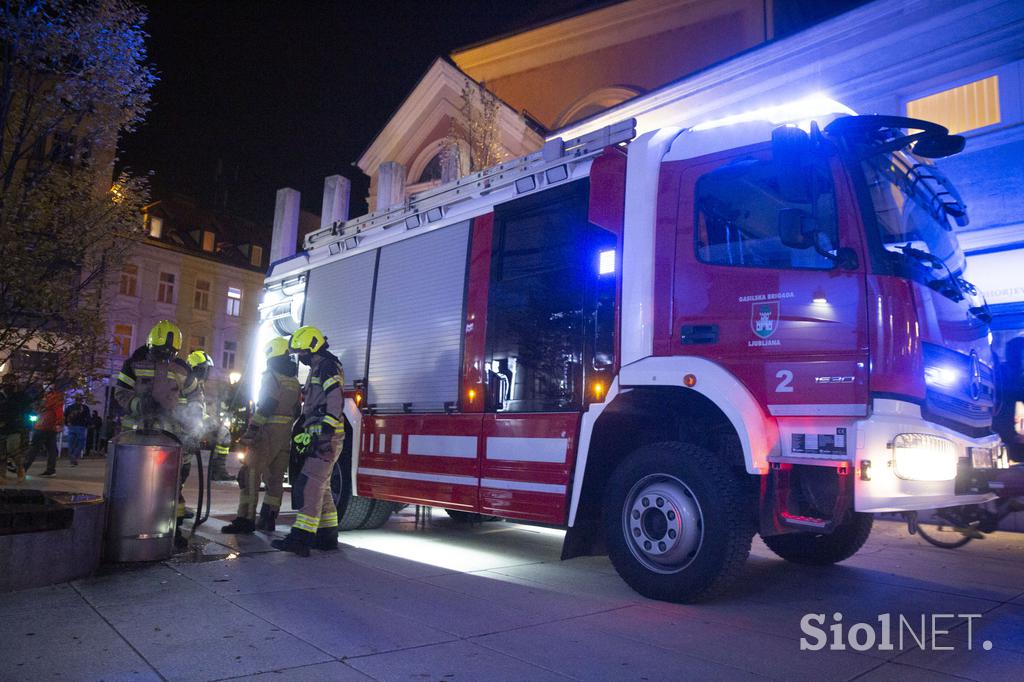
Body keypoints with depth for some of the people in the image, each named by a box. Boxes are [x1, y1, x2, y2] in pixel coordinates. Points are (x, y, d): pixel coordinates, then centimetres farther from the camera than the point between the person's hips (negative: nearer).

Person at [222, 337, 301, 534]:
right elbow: (296, 409, 18)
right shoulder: (294, 381, 18)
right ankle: (268, 519, 12)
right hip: (287, 433, 8)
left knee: (251, 473, -6)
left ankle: (245, 519, -10)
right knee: (275, 477, 9)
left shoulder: (271, 375, -6)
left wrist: (252, 428, -19)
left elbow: (267, 405, -17)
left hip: (269, 430, -8)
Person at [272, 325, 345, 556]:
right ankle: (328, 536, 20)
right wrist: (301, 428, 25)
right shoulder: (317, 369, 24)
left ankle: (301, 537, -19)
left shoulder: (328, 366, -10)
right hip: (319, 437, 11)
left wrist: (325, 432, -27)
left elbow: (335, 401, -21)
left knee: (311, 484, -16)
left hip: (327, 437, -11)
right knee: (321, 486, 13)